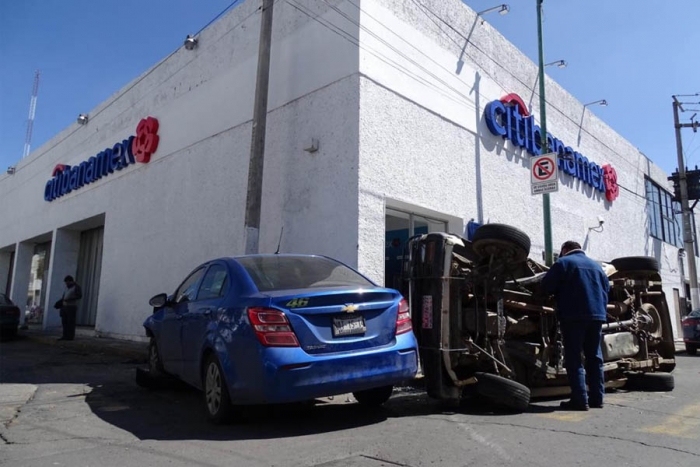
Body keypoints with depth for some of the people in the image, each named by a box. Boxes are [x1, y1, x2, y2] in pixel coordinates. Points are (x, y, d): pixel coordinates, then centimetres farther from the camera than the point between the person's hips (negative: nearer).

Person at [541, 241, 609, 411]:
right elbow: (607, 287, 24)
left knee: (574, 358, -4)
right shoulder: (596, 265, 19)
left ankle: (580, 400, -8)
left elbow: (546, 287, -3)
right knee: (595, 357, 12)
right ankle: (597, 398, 15)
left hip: (573, 315, -6)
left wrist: (560, 292, 17)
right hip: (597, 315, 6)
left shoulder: (563, 263, 0)